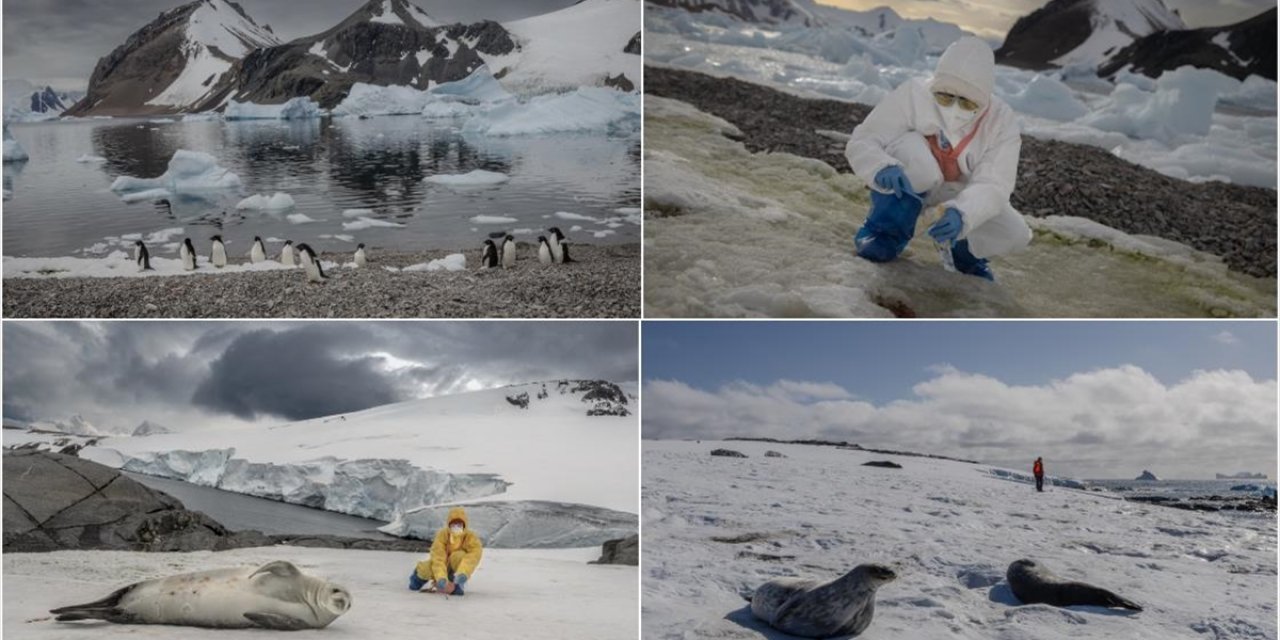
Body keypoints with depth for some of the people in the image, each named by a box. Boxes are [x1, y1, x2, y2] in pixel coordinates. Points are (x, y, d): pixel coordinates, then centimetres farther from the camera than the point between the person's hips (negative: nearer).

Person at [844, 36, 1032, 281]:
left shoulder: (1002, 123, -21)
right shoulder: (912, 95, -29)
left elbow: (993, 185, -29)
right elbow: (861, 143, -27)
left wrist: (961, 213, -51)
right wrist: (882, 168, -51)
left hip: (958, 195, 3)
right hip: (905, 186, -3)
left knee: (1014, 235, -15)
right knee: (917, 159, -37)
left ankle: (965, 250, 19)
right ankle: (886, 234, -13)